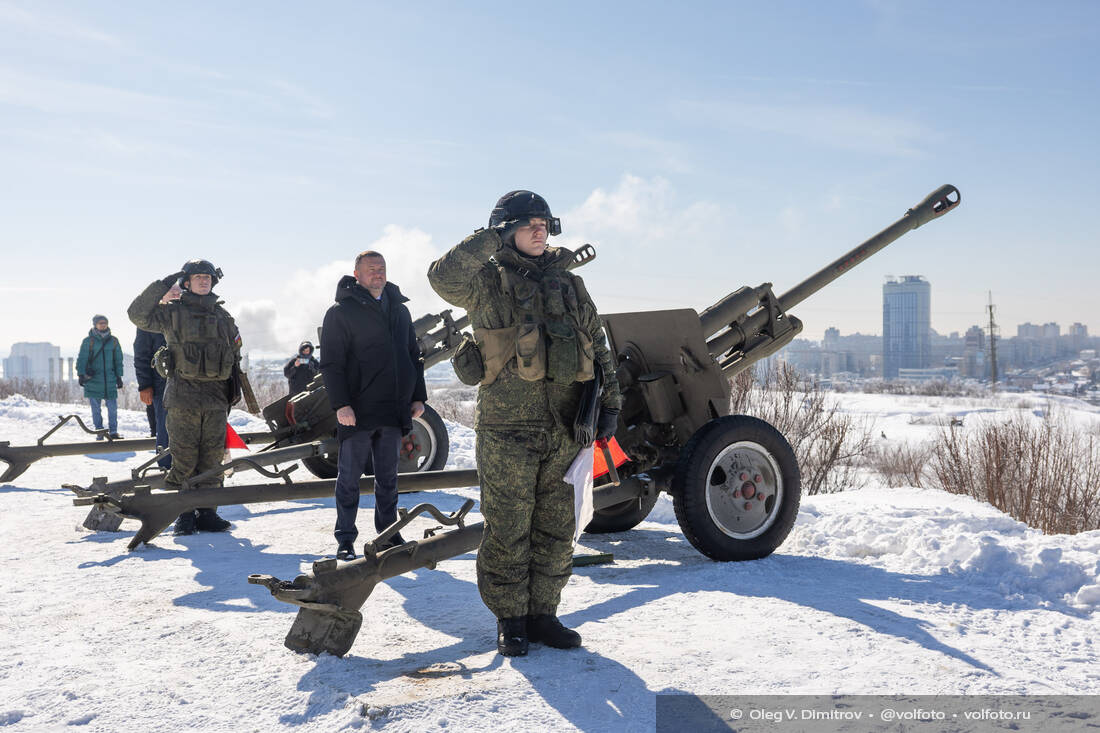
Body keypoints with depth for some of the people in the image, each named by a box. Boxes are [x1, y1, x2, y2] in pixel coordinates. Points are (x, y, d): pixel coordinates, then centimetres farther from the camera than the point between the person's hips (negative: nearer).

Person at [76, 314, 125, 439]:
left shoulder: (113, 341, 9)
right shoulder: (88, 341, 0)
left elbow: (118, 360, 15)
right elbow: (82, 359, 1)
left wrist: (119, 376, 12)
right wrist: (81, 374, -9)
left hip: (110, 380, 2)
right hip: (93, 380, -2)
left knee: (113, 406, 0)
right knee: (96, 408, 3)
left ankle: (113, 431, 8)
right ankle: (99, 431, 12)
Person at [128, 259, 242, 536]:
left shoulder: (222, 315, 16)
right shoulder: (172, 312, 5)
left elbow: (235, 353, 22)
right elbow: (138, 315, -8)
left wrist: (235, 387, 16)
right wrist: (163, 285, -9)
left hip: (216, 397, 4)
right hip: (183, 396, -3)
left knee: (212, 456, 4)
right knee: (184, 456, -3)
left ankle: (207, 513, 12)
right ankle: (183, 514, 6)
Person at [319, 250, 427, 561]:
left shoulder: (399, 310, 14)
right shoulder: (341, 312, -3)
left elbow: (414, 356, 18)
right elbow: (331, 363, -8)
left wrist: (418, 396, 10)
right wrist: (341, 404, -17)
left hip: (393, 412, 5)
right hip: (357, 412, -5)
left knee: (388, 476, 13)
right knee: (349, 476, 3)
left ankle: (388, 533, 24)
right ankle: (345, 540, 10)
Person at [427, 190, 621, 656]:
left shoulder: (569, 284, 16)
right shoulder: (487, 282, 2)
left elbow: (597, 345, 17)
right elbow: (443, 276, -20)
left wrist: (610, 400, 9)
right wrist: (492, 238, -18)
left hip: (565, 425, 5)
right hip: (508, 425, -4)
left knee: (556, 527, 9)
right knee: (509, 528, 2)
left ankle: (542, 615, 22)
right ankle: (509, 620, 15)